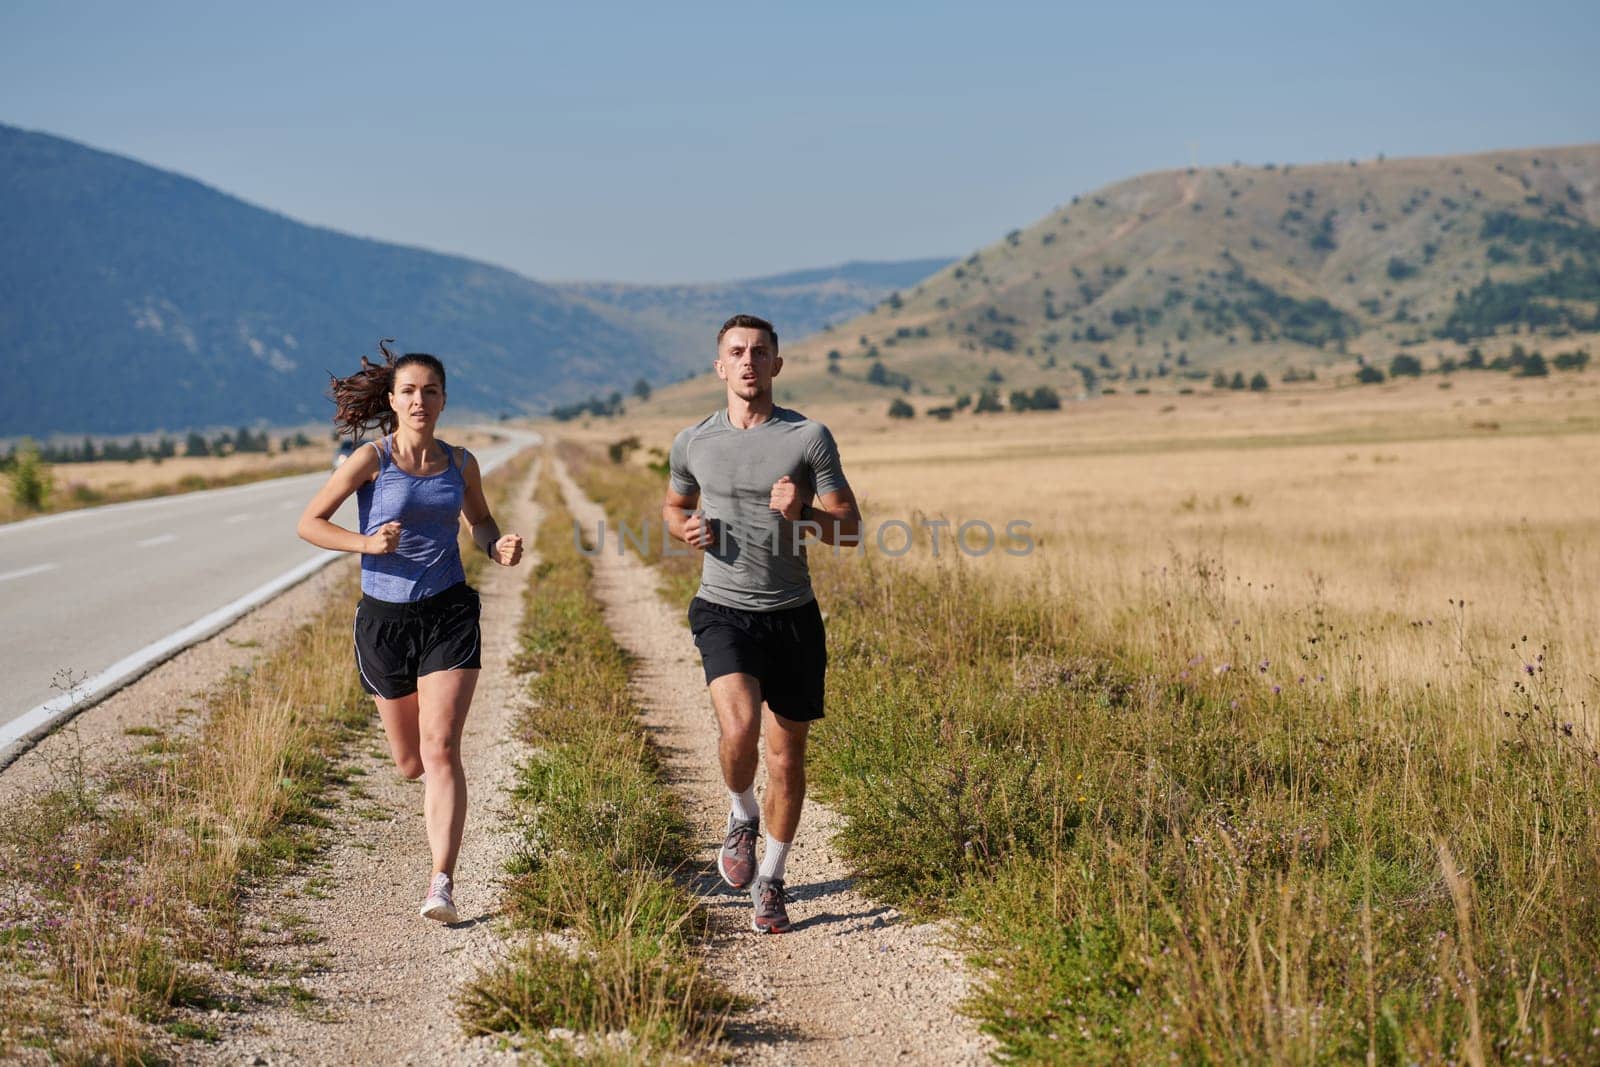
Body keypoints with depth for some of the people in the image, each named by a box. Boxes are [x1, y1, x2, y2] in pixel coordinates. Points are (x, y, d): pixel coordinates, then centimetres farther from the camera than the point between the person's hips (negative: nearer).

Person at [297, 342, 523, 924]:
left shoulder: (460, 463, 3)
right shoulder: (371, 459, -6)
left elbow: (481, 521, 20)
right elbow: (308, 523, -4)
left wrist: (499, 547, -2)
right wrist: (366, 542, -20)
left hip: (449, 615, 0)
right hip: (385, 618, 0)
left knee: (440, 750, -15)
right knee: (410, 763, 12)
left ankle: (441, 884, -15)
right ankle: (438, 802, 51)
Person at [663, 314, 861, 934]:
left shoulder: (809, 437, -2)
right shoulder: (693, 443, 4)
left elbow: (851, 529, -1)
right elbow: (674, 505, 23)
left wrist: (804, 513, -21)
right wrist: (685, 527, -1)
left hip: (792, 614, 1)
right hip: (724, 610, -1)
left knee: (787, 755, 7)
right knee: (740, 728, -25)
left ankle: (769, 882, 26)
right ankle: (741, 817, 8)